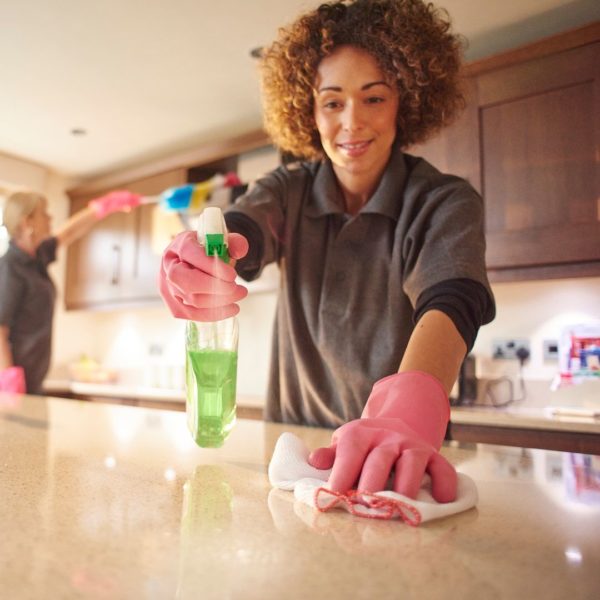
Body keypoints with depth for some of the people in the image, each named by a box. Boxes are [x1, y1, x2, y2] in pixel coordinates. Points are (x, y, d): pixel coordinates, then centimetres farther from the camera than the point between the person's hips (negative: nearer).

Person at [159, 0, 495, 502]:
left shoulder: (446, 202, -7)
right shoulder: (289, 189, 1)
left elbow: (452, 302, -25)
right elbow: (239, 232, -18)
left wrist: (410, 409, -44)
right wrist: (198, 267, -40)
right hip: (294, 440, 1)